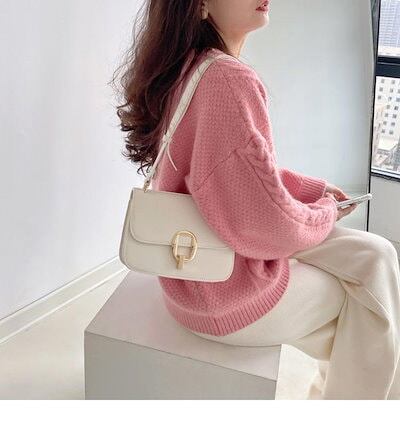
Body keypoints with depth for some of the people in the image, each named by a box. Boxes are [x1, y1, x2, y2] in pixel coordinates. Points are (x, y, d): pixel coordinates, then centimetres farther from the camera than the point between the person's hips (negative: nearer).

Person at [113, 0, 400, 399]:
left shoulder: (187, 69, 2)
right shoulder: (229, 81, -29)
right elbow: (269, 225, -28)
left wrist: (314, 188, 8)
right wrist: (325, 214, -8)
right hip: (226, 292, -8)